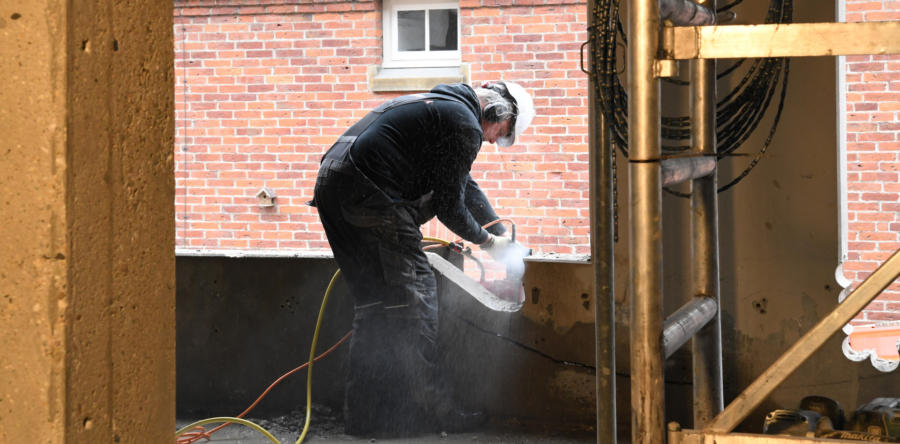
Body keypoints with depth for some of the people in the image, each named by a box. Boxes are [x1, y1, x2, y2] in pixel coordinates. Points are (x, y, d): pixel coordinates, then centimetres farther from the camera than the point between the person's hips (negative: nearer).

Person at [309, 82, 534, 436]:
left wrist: (501, 232, 40)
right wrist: (485, 240, 13)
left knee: (373, 302, 14)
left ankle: (364, 414, 14)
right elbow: (449, 203, -3)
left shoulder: (442, 105, 28)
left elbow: (465, 185, 37)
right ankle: (436, 411, -2)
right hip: (371, 194, -10)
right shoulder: (465, 125, -5)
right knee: (414, 297, -4)